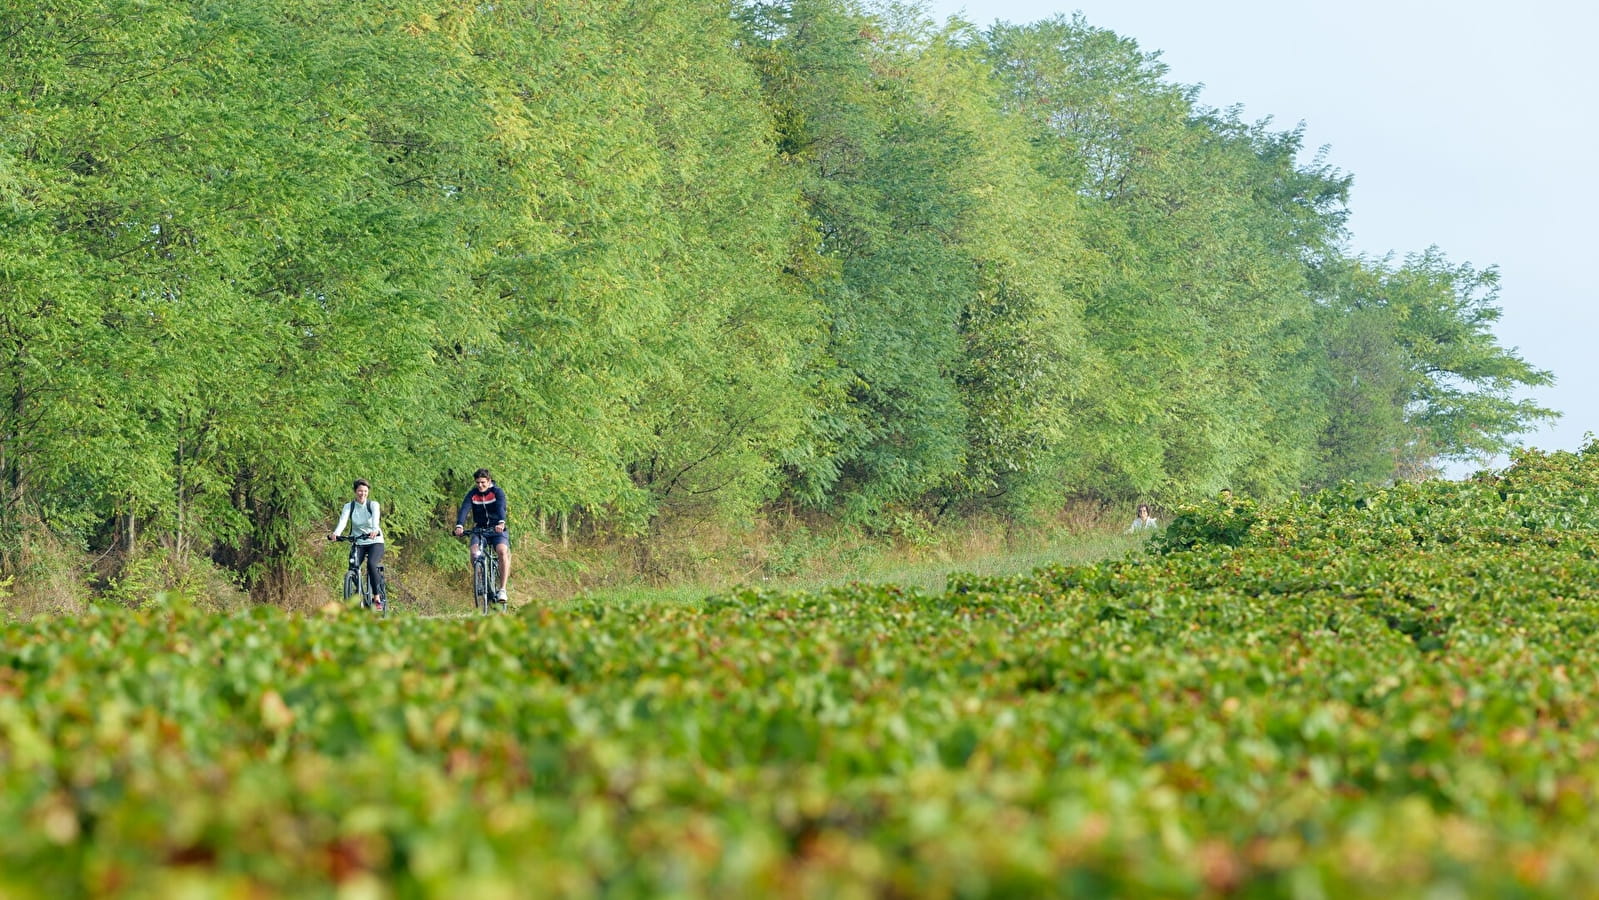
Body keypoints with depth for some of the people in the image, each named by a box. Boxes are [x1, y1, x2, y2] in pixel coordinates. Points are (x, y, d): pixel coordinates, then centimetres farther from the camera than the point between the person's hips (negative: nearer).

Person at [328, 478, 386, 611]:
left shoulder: (374, 505, -7)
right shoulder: (349, 507, -2)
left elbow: (375, 519, -28)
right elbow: (343, 521, -21)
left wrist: (375, 531, -50)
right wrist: (336, 533, -42)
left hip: (375, 542, -2)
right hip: (358, 543, 2)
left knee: (371, 564, -29)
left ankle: (377, 598, -21)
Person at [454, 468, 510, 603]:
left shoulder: (497, 492, -9)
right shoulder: (472, 494, -3)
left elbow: (501, 507, -27)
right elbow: (464, 509, -18)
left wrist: (501, 523, -48)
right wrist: (459, 526, -38)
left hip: (497, 530, -2)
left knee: (502, 551, -28)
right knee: (474, 553, -26)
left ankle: (502, 590, -26)